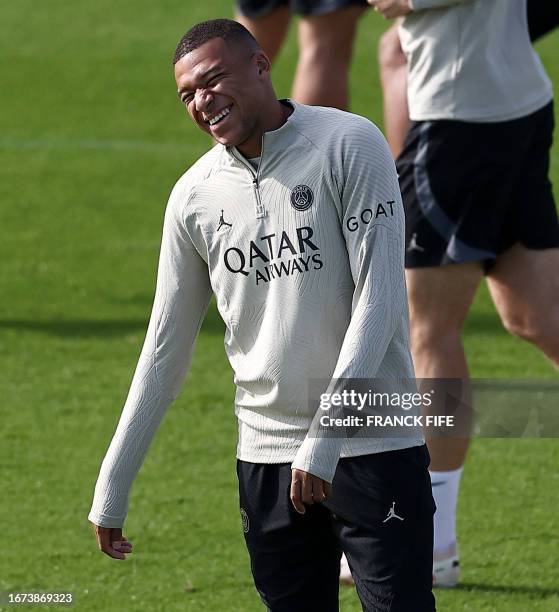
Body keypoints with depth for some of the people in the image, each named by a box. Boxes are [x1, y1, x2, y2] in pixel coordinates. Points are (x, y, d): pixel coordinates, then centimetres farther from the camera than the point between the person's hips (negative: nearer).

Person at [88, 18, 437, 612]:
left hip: (373, 445, -4)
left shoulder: (349, 145, -7)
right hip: (266, 453, 4)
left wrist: (325, 439, -18)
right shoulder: (194, 195, 6)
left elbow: (378, 296, -11)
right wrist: (111, 488, 11)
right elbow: (165, 349, 14)